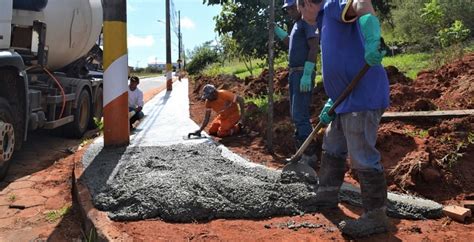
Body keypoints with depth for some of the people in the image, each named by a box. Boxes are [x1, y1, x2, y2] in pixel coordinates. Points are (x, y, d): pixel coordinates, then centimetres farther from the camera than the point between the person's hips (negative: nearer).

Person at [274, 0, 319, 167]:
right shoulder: (296, 24, 19)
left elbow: (314, 48, -19)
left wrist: (307, 75, -25)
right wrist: (276, 30, 32)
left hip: (303, 73, -10)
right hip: (294, 73, 10)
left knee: (300, 116, -13)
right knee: (295, 115, 13)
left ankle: (310, 156, -8)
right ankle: (302, 153, 20)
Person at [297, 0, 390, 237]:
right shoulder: (326, 25, 25)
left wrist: (372, 40, -44)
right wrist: (331, 103, 18)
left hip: (363, 96, -11)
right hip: (347, 99, 11)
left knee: (362, 157, -7)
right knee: (332, 148, 21)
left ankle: (376, 216, 2)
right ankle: (326, 195, 35)